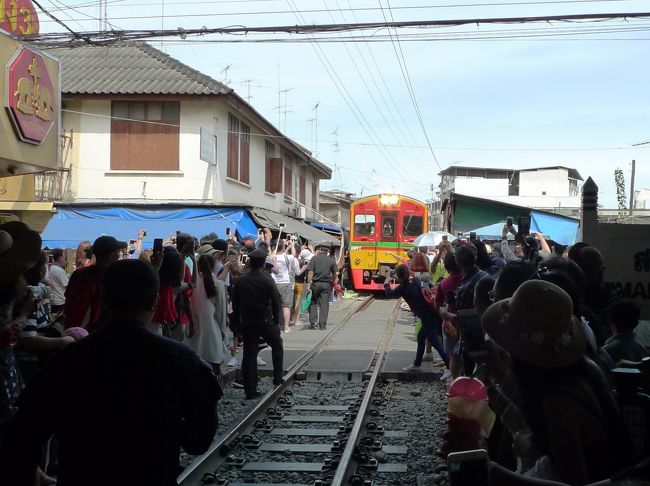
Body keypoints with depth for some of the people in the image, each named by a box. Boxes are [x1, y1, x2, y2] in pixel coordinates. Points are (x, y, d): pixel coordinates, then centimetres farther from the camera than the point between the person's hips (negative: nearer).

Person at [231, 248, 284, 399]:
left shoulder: (240, 280, -3)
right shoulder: (268, 280, -11)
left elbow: (235, 303, 3)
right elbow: (276, 302, -8)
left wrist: (237, 322, 12)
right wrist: (276, 320, 6)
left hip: (246, 322, 3)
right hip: (265, 321, -3)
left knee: (249, 354, 6)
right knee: (277, 346, 21)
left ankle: (250, 390, 6)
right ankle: (278, 377, 19)